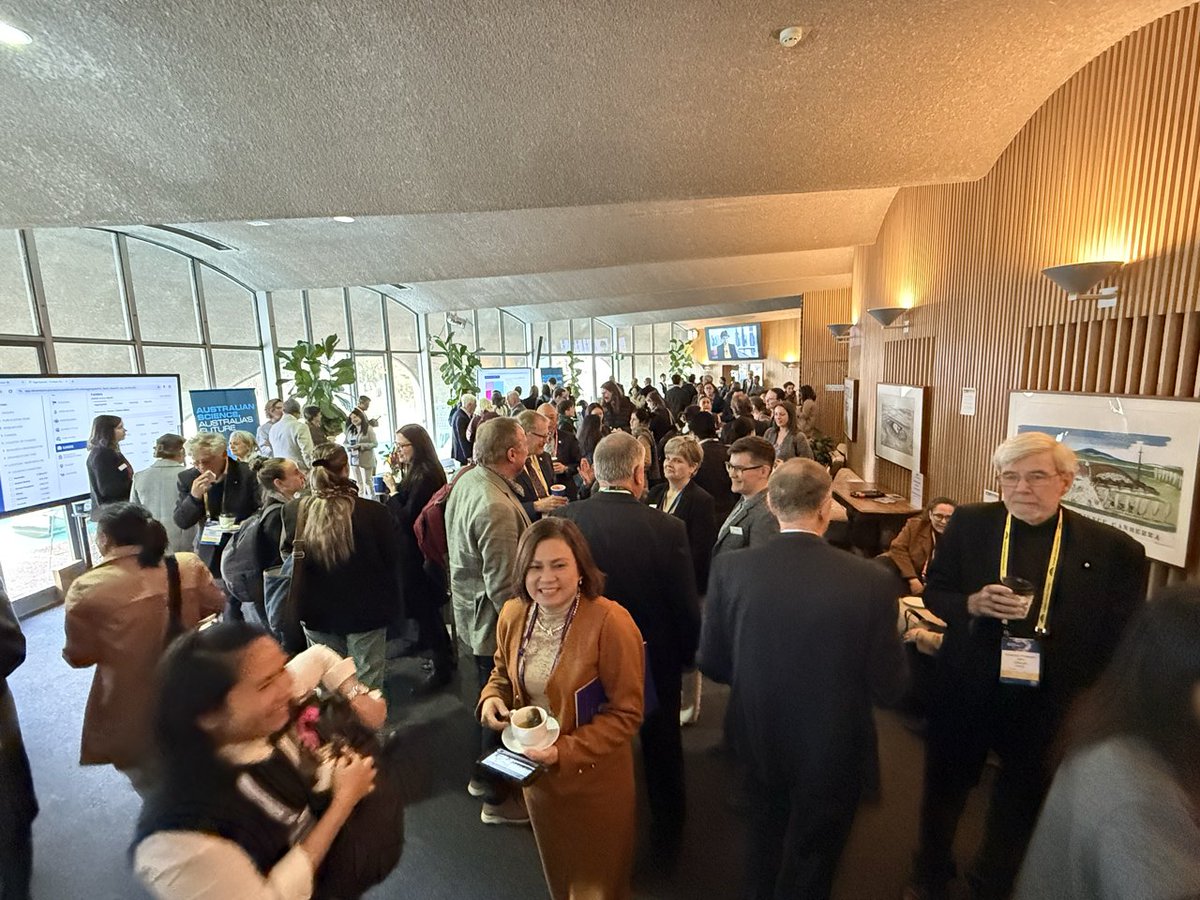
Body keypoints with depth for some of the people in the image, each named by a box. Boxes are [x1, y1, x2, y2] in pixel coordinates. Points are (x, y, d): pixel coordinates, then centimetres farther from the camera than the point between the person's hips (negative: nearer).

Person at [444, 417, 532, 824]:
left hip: (472, 615, 10)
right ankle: (498, 798, 35)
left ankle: (484, 775, 49)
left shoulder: (466, 481, -2)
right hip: (496, 623, -9)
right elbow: (504, 587, -29)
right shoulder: (496, 507, -32)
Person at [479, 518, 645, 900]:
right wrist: (491, 698, -13)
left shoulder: (610, 622, -29)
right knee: (556, 869, 32)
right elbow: (503, 672, 8)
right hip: (536, 770, 5)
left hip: (593, 778, -5)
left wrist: (567, 751, -28)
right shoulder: (513, 615, -11)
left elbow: (626, 712, -22)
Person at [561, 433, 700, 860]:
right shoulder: (668, 529, -26)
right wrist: (687, 653, 3)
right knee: (662, 749, 26)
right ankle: (668, 837, 49)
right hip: (657, 663, -1)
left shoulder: (565, 519, -21)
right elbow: (687, 606, -17)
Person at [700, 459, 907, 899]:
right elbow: (888, 689, -15)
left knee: (766, 839, 32)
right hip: (834, 751, -2)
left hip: (759, 743, 2)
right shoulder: (870, 580, -25)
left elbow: (712, 664, -11)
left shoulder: (729, 569, -21)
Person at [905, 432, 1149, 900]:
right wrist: (973, 603, -24)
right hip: (965, 694, 0)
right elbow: (934, 593, -4)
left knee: (1023, 798, 24)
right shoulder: (968, 523, -10)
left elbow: (1122, 642, -6)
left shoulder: (1112, 549, -11)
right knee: (944, 787, 21)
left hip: (1047, 704, 0)